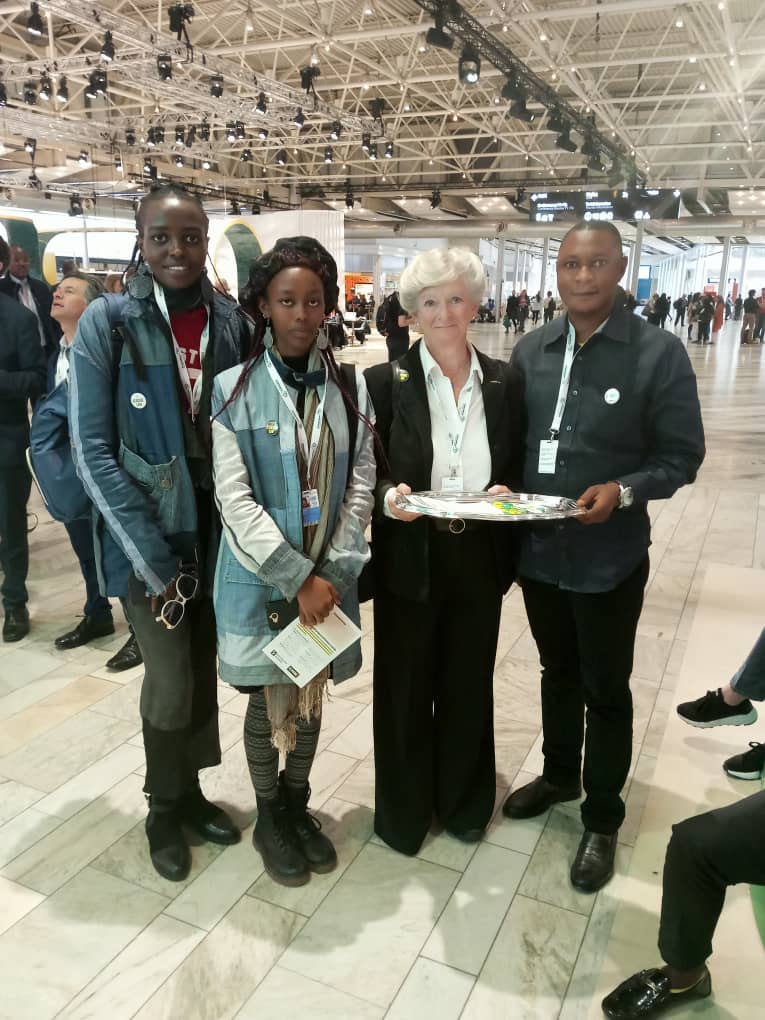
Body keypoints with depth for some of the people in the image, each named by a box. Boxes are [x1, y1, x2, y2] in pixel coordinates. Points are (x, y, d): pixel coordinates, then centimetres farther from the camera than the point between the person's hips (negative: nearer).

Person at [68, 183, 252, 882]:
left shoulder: (234, 323, -1)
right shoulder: (107, 323, -10)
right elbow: (93, 449, -11)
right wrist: (153, 555, -15)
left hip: (218, 525, 3)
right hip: (146, 531, -3)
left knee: (204, 667, 15)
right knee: (170, 679, 3)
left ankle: (191, 790, 38)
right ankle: (164, 808, 30)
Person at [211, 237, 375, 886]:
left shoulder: (349, 387, 1)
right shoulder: (235, 389, -8)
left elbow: (361, 485, -1)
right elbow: (235, 499, -12)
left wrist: (333, 573, -10)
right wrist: (297, 578, -16)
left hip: (328, 575, 3)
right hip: (262, 577, -3)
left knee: (311, 696, 16)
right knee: (269, 701, 11)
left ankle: (298, 803, 39)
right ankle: (269, 817, 35)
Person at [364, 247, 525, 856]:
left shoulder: (505, 382, 2)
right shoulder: (387, 382, -6)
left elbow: (518, 470, 9)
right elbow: (366, 470, -3)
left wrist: (505, 494, -12)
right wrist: (389, 496, -23)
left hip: (480, 557, 3)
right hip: (410, 559, -2)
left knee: (469, 685, 17)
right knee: (405, 688, 12)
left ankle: (464, 803, 41)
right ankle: (403, 811, 35)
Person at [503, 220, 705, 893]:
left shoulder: (659, 353, -11)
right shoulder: (531, 350, 2)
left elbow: (681, 457, -9)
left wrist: (622, 491, -25)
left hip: (608, 557, -4)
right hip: (538, 549, 4)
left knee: (606, 691, 11)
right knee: (557, 673, 23)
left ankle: (602, 819, 33)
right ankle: (559, 775, 47)